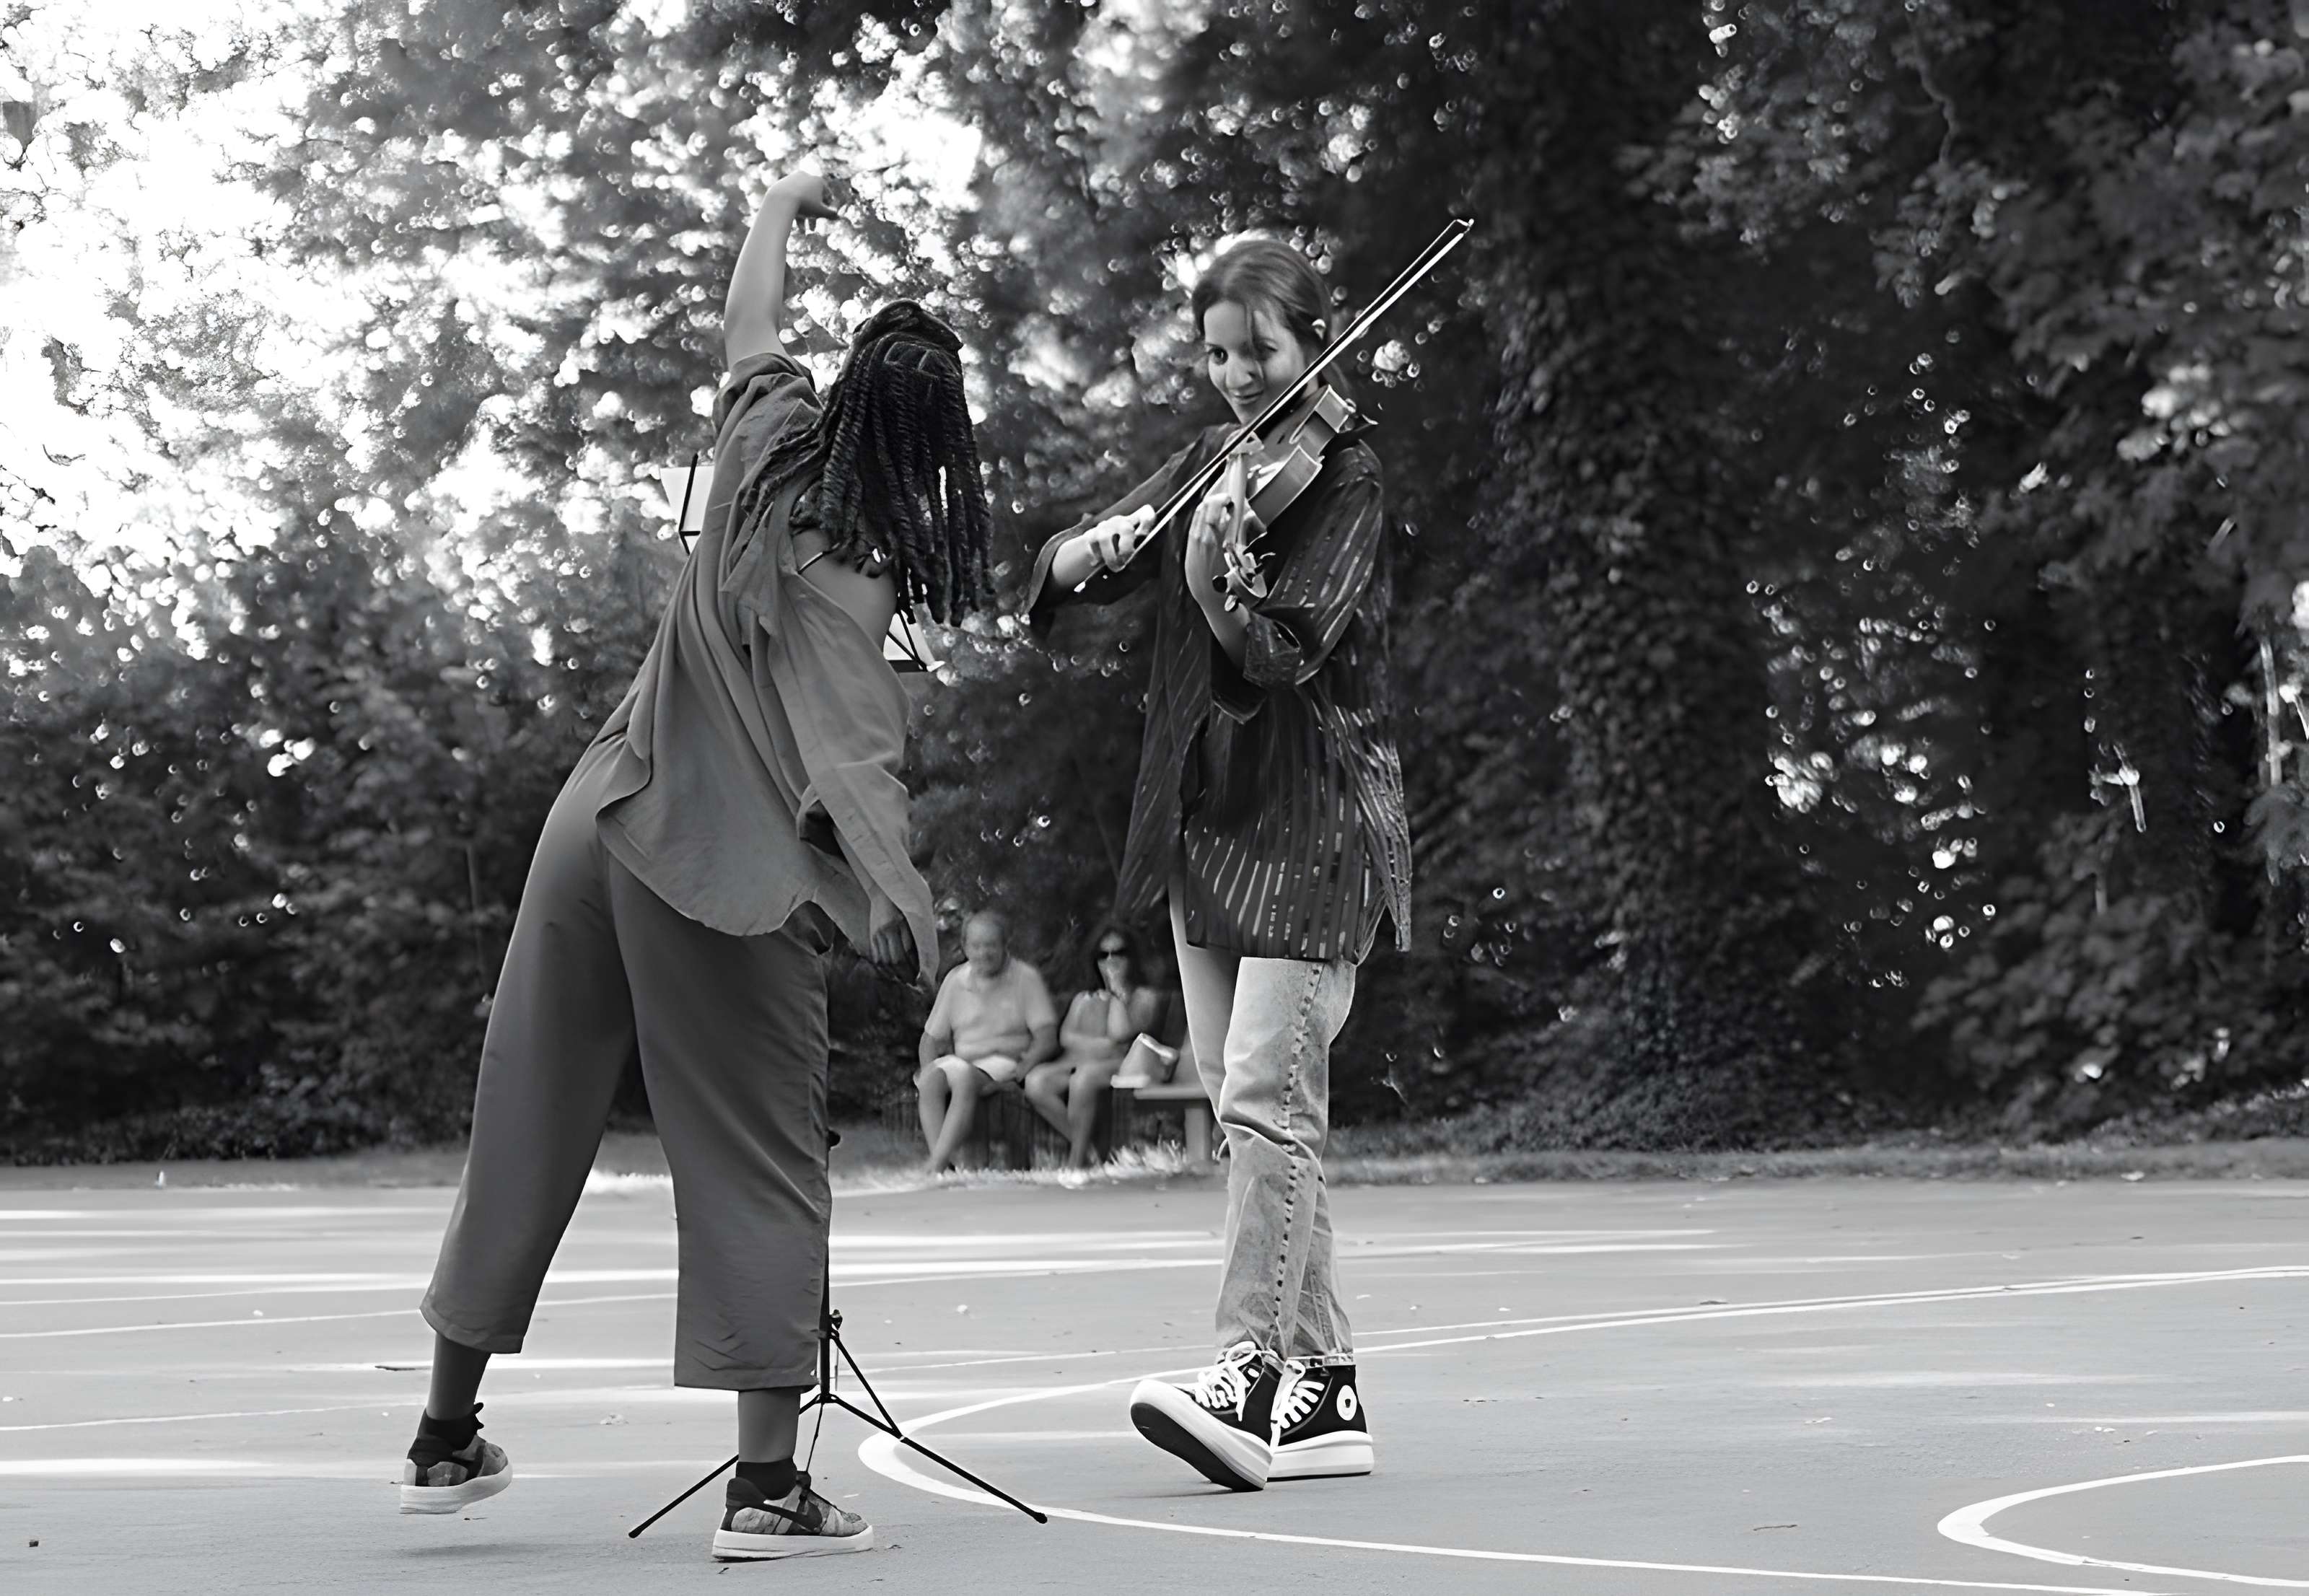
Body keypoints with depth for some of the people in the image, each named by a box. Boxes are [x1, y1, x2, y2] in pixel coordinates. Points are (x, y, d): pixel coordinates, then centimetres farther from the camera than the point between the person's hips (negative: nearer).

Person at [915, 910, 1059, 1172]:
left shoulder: (1026, 978, 0)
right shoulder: (955, 980, 10)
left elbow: (1047, 1037, -6)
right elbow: (932, 1038, 14)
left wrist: (1021, 1069, -24)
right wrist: (927, 1069, -7)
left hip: (1006, 1062, -4)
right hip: (961, 1060, 4)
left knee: (966, 1078, -36)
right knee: (931, 1079, -30)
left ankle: (936, 1165, -41)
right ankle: (941, 1159, -40)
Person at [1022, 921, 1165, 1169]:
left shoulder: (1145, 997, 15)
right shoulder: (1084, 998, 30)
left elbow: (1120, 1033, -4)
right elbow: (1066, 1037, 12)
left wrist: (1117, 989, 6)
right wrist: (1102, 1045, -4)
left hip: (1118, 1067, -4)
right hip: (1074, 1064, 4)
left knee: (1084, 1077, -41)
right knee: (1036, 1081, -30)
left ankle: (1077, 1160, -33)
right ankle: (1082, 1145, -25)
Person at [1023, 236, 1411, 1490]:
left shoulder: (1347, 478, -8)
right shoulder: (1208, 465, 12)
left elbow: (1287, 653, -21)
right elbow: (1057, 581, 8)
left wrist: (1210, 583, -39)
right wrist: (1098, 546, -13)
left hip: (1312, 822, -7)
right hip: (1203, 817, 7)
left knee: (1265, 1095, -16)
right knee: (1241, 1102, 7)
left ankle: (1252, 1369, -17)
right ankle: (1324, 1388, 11)